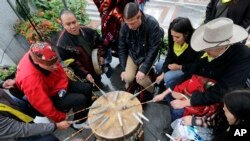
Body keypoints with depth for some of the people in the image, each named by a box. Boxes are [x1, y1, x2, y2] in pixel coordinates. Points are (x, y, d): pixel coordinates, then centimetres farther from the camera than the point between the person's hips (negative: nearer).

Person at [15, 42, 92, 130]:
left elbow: (60, 72, -1)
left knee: (87, 88, 2)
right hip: (49, 98, -6)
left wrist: (62, 88, -7)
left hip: (55, 85, 7)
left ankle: (87, 113, 27)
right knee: (80, 99, -21)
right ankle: (79, 123, 8)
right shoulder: (30, 79, -38)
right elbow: (44, 106, -27)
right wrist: (62, 117, -15)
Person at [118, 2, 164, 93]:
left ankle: (151, 92, 15)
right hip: (132, 54, 3)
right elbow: (122, 48, -6)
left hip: (147, 55, -2)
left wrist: (143, 69, -25)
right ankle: (128, 89, 22)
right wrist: (123, 68, -8)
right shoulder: (124, 26, -17)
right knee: (128, 78, -14)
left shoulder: (152, 24, -28)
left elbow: (154, 49, -23)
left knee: (141, 79, -18)